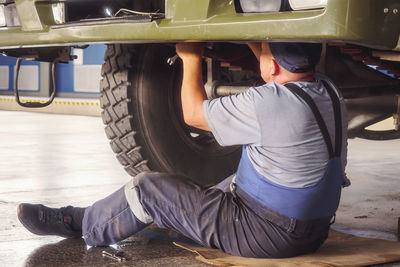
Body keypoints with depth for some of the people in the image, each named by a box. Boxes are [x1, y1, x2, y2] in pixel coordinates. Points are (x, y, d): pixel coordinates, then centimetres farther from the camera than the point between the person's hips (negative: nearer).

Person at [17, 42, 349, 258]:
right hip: (312, 233, 8)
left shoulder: (269, 103, -25)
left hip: (265, 236, -8)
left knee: (148, 188, 0)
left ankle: (79, 224, 22)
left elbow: (193, 112, -8)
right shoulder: (330, 93, -1)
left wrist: (191, 58, 5)